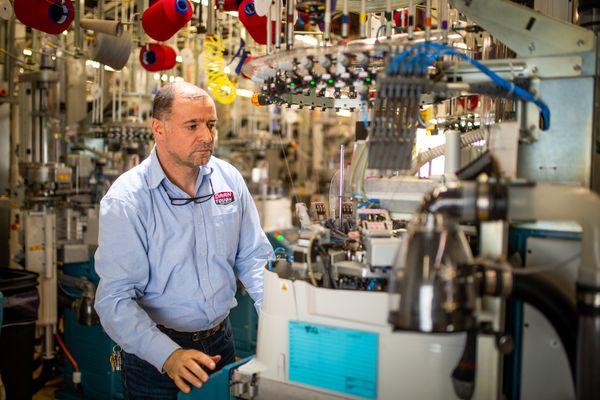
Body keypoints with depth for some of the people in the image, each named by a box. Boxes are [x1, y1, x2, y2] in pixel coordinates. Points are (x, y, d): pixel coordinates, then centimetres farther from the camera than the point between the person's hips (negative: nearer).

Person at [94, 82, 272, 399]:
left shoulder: (229, 178, -3)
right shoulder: (125, 201, -18)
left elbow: (253, 257, 3)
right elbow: (115, 300, -22)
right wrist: (168, 356, -34)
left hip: (220, 340, 5)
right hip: (154, 356, -5)